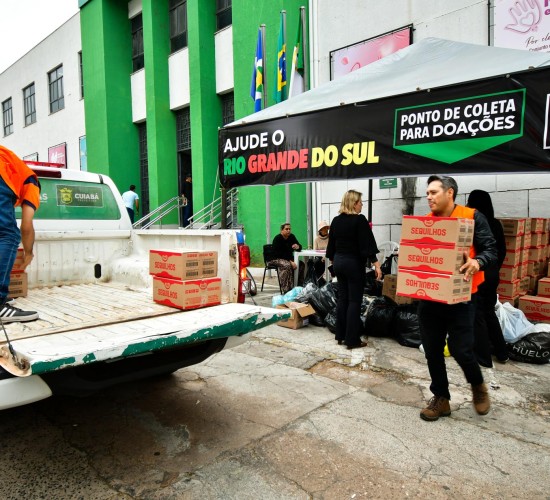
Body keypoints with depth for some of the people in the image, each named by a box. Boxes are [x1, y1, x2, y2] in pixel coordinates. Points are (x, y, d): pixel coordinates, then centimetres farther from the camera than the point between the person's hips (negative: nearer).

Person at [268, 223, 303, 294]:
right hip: (275, 259, -7)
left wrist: (297, 247, -21)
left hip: (288, 258, 7)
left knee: (301, 264, -16)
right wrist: (290, 261, -32)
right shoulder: (277, 239, -16)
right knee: (287, 265, -36)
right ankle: (286, 290, -34)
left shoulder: (291, 237, 4)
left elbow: (300, 247, 5)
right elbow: (279, 254, -24)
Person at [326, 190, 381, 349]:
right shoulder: (360, 219, -13)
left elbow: (331, 243, 13)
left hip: (339, 262, 7)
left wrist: (333, 260, 23)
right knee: (354, 301, -1)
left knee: (342, 299, 13)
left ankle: (340, 336, 19)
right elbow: (367, 243, -18)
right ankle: (352, 340, 3)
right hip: (354, 263, -7)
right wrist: (376, 264, -17)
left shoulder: (336, 220, 7)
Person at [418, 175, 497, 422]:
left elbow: (490, 250, -7)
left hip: (460, 298, -4)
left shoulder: (472, 217, -5)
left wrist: (477, 262, -28)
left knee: (460, 349, -3)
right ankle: (441, 399, 27)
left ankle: (478, 385, 30)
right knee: (432, 350, 9)